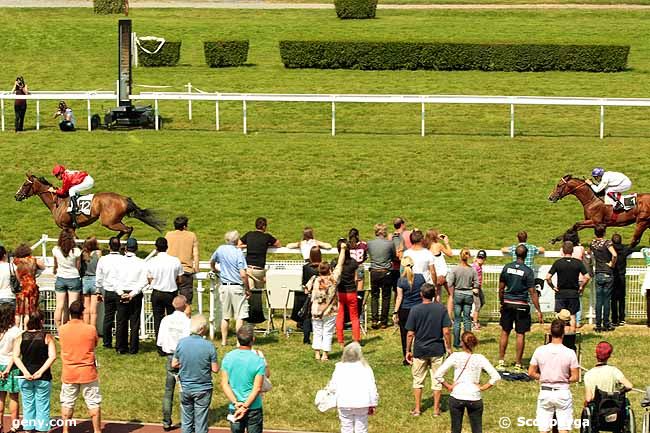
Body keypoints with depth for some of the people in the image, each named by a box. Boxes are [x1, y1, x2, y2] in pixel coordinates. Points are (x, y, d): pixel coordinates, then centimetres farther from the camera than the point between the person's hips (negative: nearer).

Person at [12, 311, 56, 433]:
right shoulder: (47, 337, -3)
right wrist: (41, 371, -16)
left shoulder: (20, 338, 3)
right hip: (43, 377, -2)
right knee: (42, 407, 4)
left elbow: (16, 357, -7)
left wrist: (25, 372, -14)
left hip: (25, 377, 2)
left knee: (28, 406, 11)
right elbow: (52, 356, -14)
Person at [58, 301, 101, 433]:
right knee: (93, 403, 7)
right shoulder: (91, 330, -11)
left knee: (67, 403, 13)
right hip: (88, 373, -2)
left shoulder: (62, 330, -6)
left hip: (68, 374, 2)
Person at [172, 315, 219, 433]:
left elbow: (174, 364, 1)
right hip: (203, 388, -3)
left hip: (185, 388, 3)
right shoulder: (208, 346, -16)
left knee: (186, 421, 13)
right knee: (201, 422, 6)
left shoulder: (181, 343, -8)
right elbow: (215, 369, -11)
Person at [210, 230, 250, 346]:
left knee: (225, 316, 12)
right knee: (240, 316, 0)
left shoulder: (220, 250, 3)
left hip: (224, 287, 5)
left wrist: (215, 271, 43)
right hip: (237, 287, -5)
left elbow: (212, 263, 22)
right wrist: (248, 289, -7)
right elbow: (243, 274, -17)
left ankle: (224, 340, 16)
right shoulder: (238, 253, -12)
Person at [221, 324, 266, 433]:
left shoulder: (228, 358, -4)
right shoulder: (258, 361, -14)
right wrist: (245, 407, -17)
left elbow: (224, 384, -8)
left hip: (234, 408, 3)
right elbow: (257, 388, -18)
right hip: (254, 408, -3)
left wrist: (235, 403, -13)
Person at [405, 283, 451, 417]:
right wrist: (449, 347, 4)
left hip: (419, 350, 0)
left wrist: (408, 350, 3)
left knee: (418, 379, 13)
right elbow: (446, 332, -9)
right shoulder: (441, 309, -8)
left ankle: (417, 408, 16)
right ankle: (436, 409, 15)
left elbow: (410, 334, -8)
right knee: (437, 380, 11)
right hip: (437, 350, 0)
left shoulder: (415, 310, -9)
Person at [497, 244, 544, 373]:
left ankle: (501, 362, 13)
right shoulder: (528, 271, -11)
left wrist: (502, 303, 19)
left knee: (505, 332, 12)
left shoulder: (507, 268, 0)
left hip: (508, 304, 3)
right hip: (522, 305, -3)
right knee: (520, 334, 3)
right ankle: (518, 364, 4)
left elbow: (501, 288, 5)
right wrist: (538, 311, -7)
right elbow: (532, 292, -11)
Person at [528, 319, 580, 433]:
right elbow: (575, 377, -8)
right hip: (563, 393, -2)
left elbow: (531, 373, -1)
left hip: (545, 392, 2)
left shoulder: (540, 351, -6)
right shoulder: (570, 353, -11)